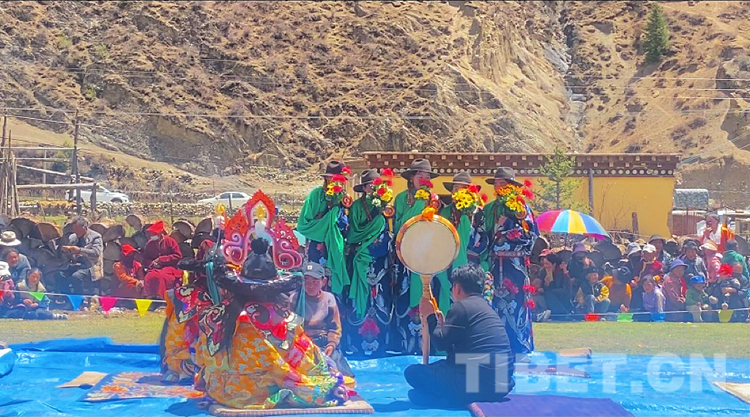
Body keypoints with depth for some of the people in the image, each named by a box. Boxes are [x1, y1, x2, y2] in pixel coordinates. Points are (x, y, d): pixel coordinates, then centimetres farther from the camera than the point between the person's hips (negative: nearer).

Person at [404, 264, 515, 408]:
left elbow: (441, 343, -7)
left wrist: (431, 315, 7)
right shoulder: (486, 308, 21)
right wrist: (442, 324, 28)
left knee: (412, 372, -4)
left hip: (477, 384, -10)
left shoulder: (462, 306, -8)